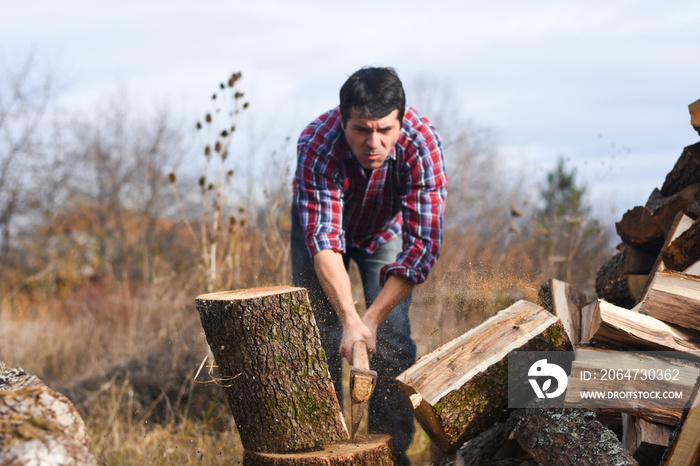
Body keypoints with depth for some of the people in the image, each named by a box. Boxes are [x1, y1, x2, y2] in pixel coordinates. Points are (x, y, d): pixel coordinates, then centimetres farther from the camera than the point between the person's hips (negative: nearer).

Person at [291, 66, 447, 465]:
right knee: (319, 333, -6)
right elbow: (323, 239, -40)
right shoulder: (316, 146, -38)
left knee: (393, 340, -10)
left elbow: (422, 245, -35)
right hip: (322, 220, 0)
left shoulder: (422, 144, -37)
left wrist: (372, 319, -38)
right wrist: (349, 318, -52)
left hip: (386, 229, 0)